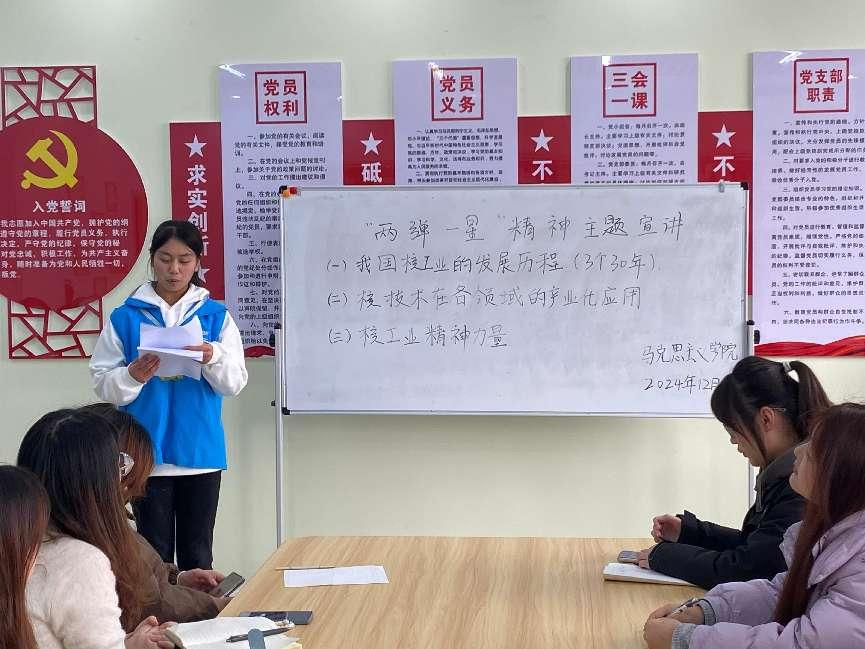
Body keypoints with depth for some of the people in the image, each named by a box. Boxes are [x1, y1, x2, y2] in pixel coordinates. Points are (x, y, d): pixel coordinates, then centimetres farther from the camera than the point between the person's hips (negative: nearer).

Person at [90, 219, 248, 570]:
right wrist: (132, 377, -22)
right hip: (148, 454, -1)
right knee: (154, 554, 5)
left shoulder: (216, 316, 4)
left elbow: (235, 383, -3)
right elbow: (103, 384, -1)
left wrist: (213, 358, -23)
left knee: (197, 555, 9)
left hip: (201, 451, 1)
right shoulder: (125, 317, 2)